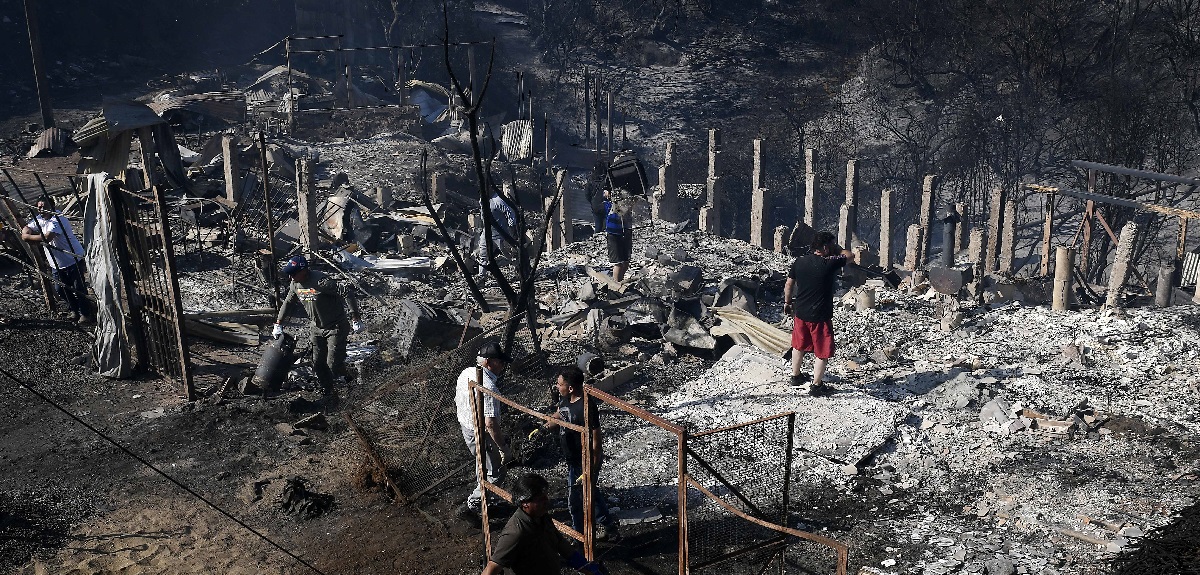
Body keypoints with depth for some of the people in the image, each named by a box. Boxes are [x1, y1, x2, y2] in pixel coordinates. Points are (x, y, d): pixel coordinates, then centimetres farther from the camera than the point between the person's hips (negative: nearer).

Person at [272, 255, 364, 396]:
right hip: (316, 328, 7)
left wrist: (355, 319, -27)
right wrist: (278, 324, 16)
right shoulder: (295, 284, -4)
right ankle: (326, 390, 30)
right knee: (318, 364, 9)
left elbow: (347, 294, -28)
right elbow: (287, 302, 14)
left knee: (333, 365, -9)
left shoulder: (321, 282, -29)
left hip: (335, 328, -7)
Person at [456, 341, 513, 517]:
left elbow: (457, 402, 10)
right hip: (482, 436, -9)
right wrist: (504, 449, -25)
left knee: (483, 466, 29)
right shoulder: (489, 388, -32)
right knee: (495, 474, 9)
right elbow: (491, 424, -34)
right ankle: (471, 506, 13)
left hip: (466, 428, 9)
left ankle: (482, 502, 46)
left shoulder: (466, 373, -5)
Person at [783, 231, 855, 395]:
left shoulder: (799, 261, -4)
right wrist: (835, 249, 12)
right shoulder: (830, 263, -18)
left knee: (799, 346, 23)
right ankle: (816, 385, 15)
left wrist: (787, 302, 19)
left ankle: (796, 377, 38)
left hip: (800, 312, 6)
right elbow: (850, 256, 0)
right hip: (820, 315, -5)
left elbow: (789, 285, 6)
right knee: (822, 352, 10)